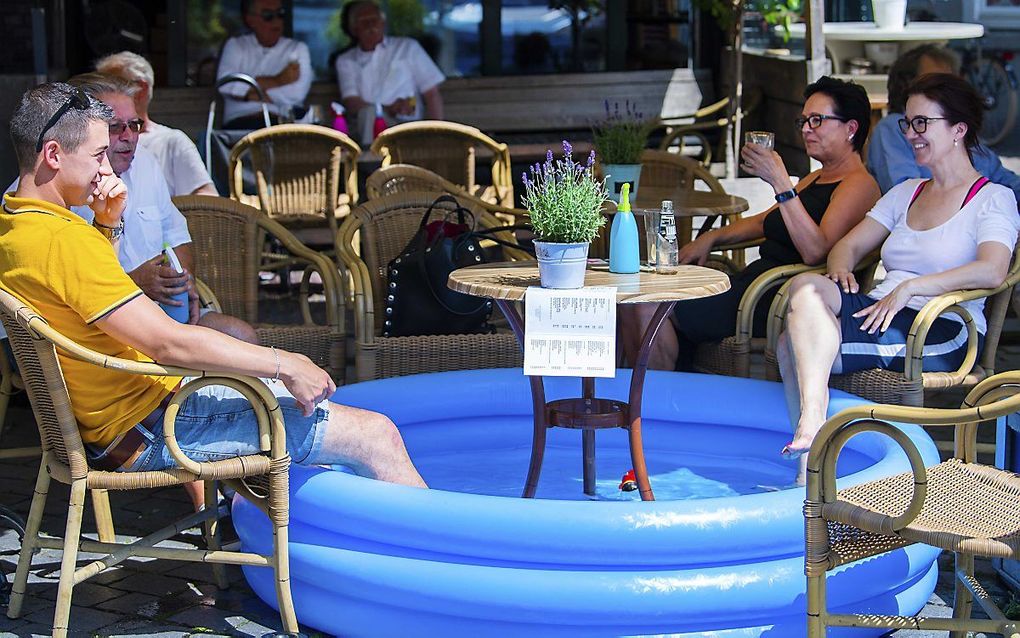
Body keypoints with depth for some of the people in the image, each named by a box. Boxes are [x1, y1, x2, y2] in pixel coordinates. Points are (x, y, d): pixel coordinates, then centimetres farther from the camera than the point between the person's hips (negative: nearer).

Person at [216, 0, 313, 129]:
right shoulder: (235, 46, 17)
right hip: (241, 122, 1)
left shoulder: (298, 49, 15)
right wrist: (277, 81, -2)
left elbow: (297, 93, -3)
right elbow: (226, 85, -3)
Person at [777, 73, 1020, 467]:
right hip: (878, 313, 7)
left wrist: (909, 288, -22)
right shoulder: (906, 193, 27)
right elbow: (849, 244, 23)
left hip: (941, 332, -7)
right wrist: (840, 269, -2)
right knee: (805, 286, -29)